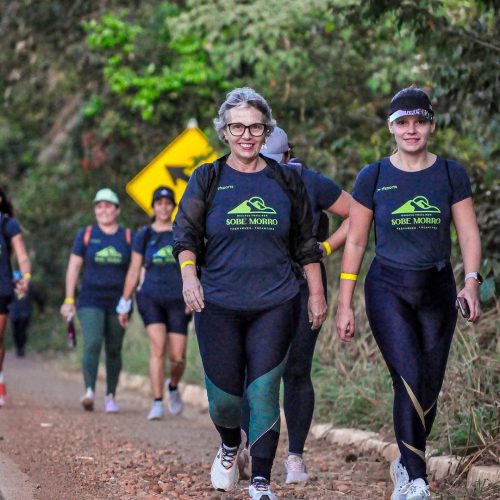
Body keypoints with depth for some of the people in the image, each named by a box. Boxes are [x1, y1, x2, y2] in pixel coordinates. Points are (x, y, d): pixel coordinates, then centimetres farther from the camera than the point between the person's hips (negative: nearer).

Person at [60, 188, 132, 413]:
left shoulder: (128, 237, 6)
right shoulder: (86, 234, 5)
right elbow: (73, 267, 7)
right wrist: (69, 299, 2)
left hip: (118, 301, 1)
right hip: (91, 299, -1)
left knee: (114, 350, 6)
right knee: (92, 343, -19)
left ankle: (110, 396, 16)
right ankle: (89, 392, -27)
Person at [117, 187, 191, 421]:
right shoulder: (144, 235, 7)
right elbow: (134, 271, 11)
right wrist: (125, 303, 10)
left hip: (178, 300, 1)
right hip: (151, 298, -1)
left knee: (177, 357, -3)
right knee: (157, 347, -18)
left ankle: (173, 386, 30)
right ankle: (157, 403, -14)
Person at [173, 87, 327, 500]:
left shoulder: (285, 180, 8)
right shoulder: (207, 179, 5)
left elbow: (305, 243, 13)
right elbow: (185, 234, 0)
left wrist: (317, 294, 10)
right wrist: (189, 274, -18)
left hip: (275, 306, 0)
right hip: (218, 306, 0)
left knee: (264, 393, -6)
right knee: (224, 394, 2)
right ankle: (230, 446, 35)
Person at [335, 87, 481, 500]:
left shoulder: (452, 174, 3)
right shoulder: (373, 178, 0)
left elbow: (469, 235, 1)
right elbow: (355, 242, 4)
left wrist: (472, 280, -17)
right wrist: (345, 305, 1)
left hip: (437, 291, 2)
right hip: (388, 290, -2)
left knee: (429, 389, 7)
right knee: (410, 380, -17)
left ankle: (406, 465, 30)